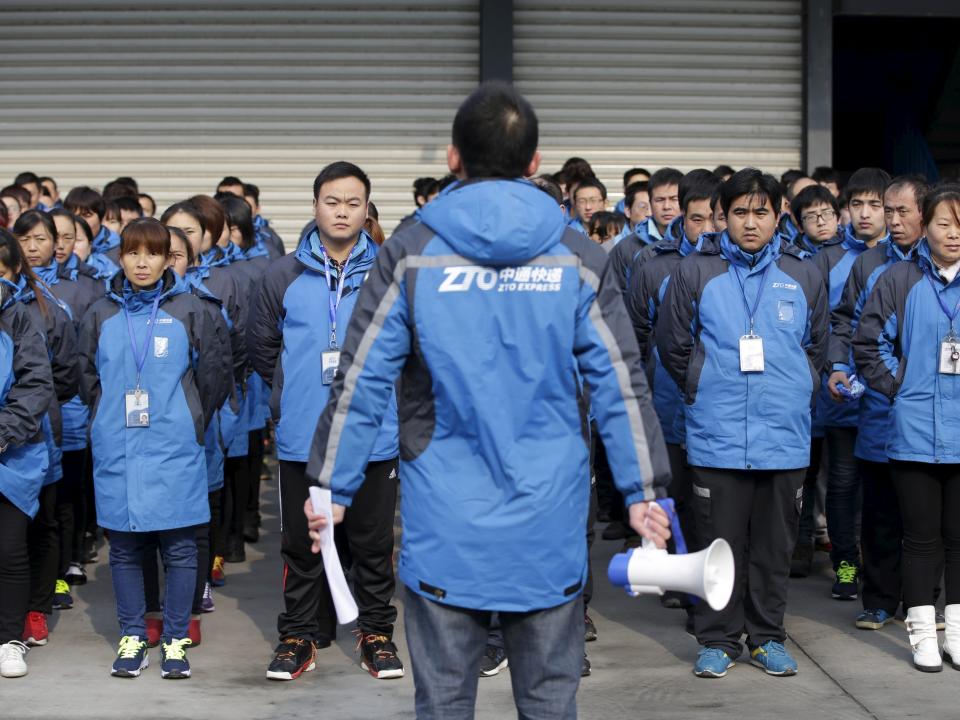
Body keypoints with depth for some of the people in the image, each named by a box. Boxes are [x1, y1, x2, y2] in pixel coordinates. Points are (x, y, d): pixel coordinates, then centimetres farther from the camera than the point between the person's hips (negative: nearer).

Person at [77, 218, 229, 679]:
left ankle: (175, 640, 12)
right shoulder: (102, 314, 7)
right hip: (116, 453, 2)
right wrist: (108, 420, 11)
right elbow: (86, 377, 16)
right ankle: (132, 638, 19)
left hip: (174, 452, -2)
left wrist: (190, 424, 7)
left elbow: (212, 376, 5)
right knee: (124, 550, 8)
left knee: (180, 549, 2)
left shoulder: (189, 310, 1)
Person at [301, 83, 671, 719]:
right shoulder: (579, 260, 0)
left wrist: (332, 487, 6)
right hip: (549, 526, 1)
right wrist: (644, 492, 8)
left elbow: (360, 383, -3)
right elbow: (622, 384, 1)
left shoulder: (410, 256, -3)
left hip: (445, 526, -1)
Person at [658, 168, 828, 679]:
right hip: (717, 439, -2)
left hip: (784, 439, 2)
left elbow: (817, 346, 17)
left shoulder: (803, 276, 6)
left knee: (774, 546, 10)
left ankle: (767, 637, 22)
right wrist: (704, 392, 7)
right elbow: (673, 346, 6)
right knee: (719, 544, 4)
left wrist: (796, 393, 11)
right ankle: (717, 640, 15)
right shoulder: (695, 272, -1)